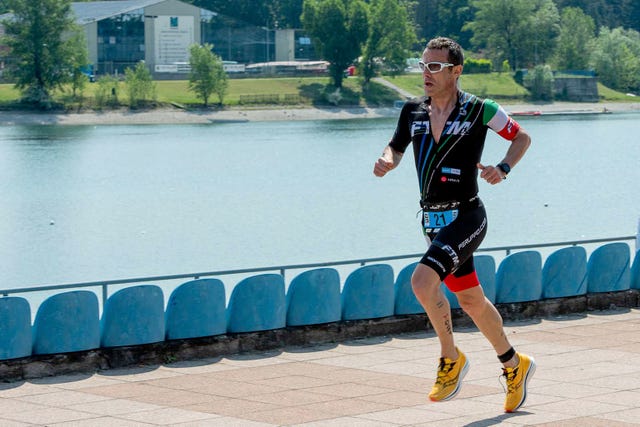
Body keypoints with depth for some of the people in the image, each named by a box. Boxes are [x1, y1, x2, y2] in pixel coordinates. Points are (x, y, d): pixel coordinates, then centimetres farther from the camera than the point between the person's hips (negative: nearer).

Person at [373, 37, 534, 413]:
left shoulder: (480, 110, -8)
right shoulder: (413, 112, 5)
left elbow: (522, 137, 5)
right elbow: (396, 148, 18)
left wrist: (502, 169, -12)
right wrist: (386, 162, -6)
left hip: (466, 216, -6)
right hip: (434, 221, 6)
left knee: (422, 281, -25)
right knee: (472, 301, 15)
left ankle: (451, 358, -5)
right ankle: (514, 365, 35)